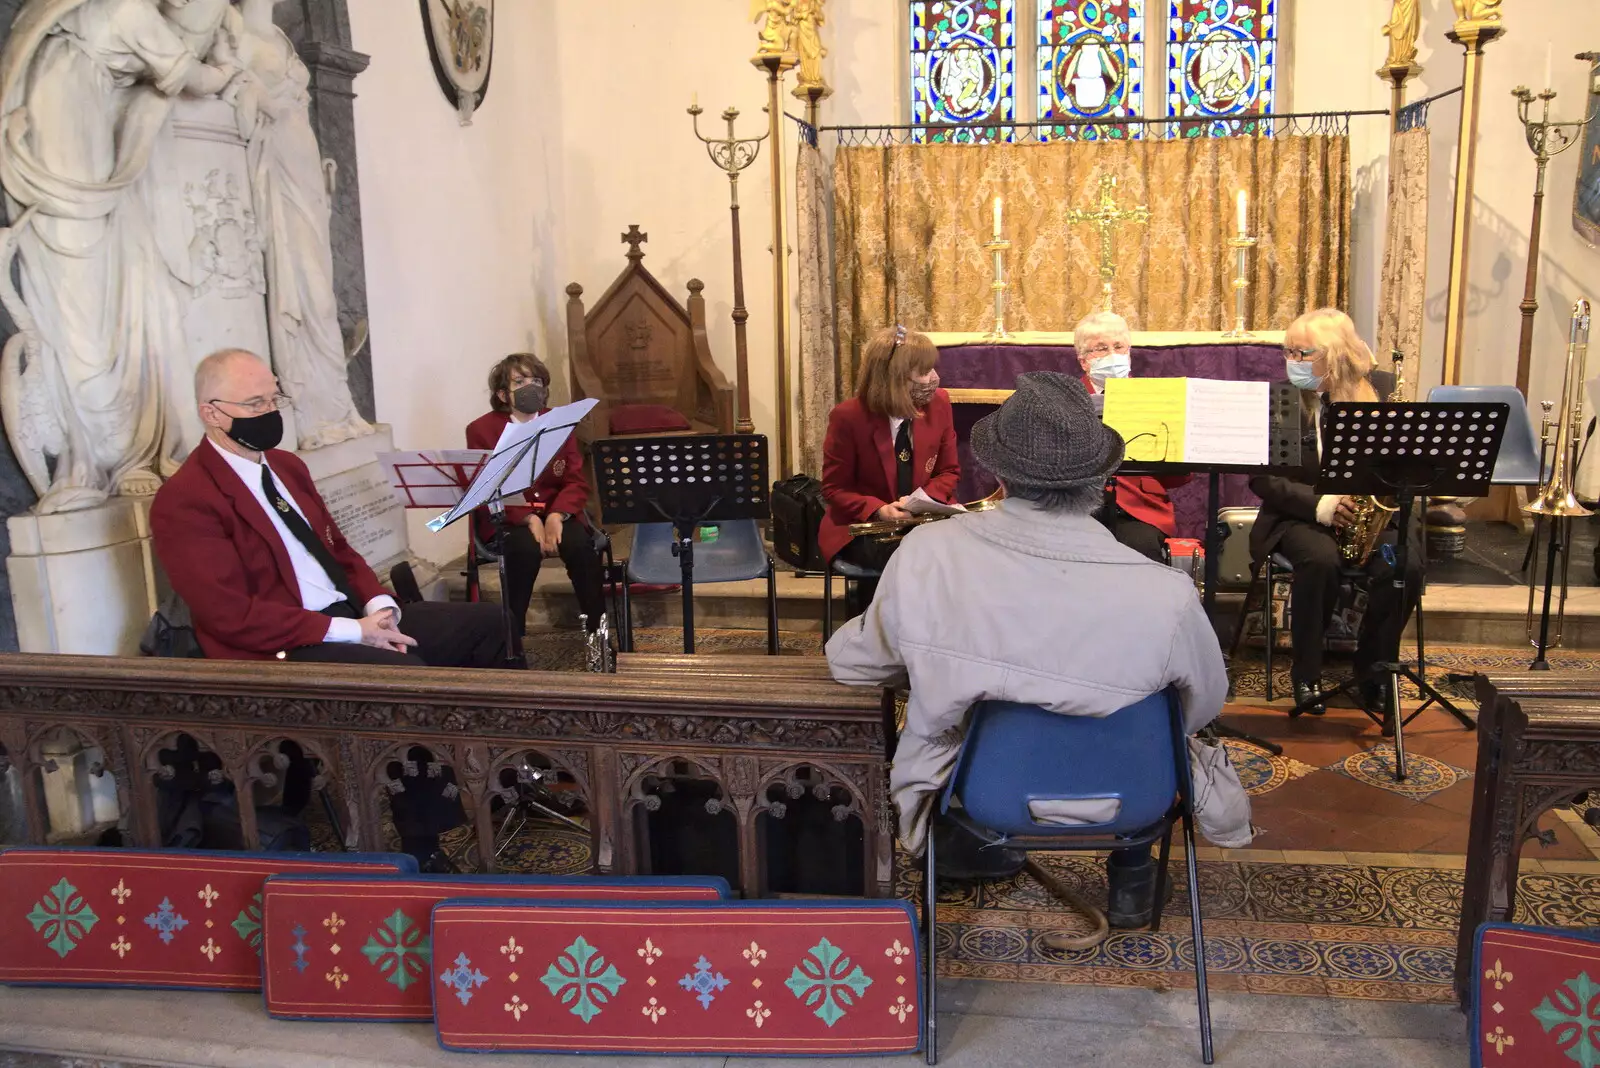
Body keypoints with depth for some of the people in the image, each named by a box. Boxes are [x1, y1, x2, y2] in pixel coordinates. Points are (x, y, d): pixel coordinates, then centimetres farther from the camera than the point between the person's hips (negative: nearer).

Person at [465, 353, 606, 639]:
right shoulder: (481, 430, -1)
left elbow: (577, 481, 2)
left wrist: (556, 516, -19)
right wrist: (529, 519, -23)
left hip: (557, 512, 2)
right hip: (507, 519, -2)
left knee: (580, 545, -29)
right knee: (526, 548, -35)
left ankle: (598, 633, -20)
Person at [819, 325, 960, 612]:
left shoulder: (939, 403, -2)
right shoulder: (848, 417, -13)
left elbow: (949, 471, 7)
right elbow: (835, 489, -6)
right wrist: (879, 510, -25)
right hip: (862, 527, -4)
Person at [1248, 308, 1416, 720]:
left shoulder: (1380, 389, 2)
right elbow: (1261, 477, -7)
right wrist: (1318, 504, -20)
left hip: (1367, 513, 2)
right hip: (1298, 516, -2)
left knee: (1404, 567, -26)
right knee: (1321, 560, -34)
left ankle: (1372, 669, -1)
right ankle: (1306, 673, -12)